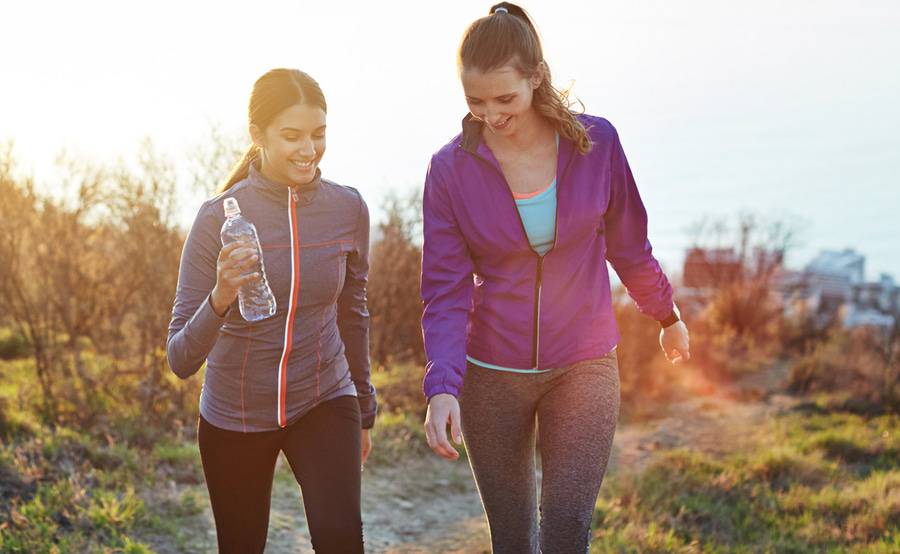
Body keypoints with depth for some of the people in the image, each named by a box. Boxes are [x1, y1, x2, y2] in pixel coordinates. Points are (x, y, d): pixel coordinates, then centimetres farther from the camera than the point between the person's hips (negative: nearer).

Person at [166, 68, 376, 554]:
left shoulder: (348, 209, -9)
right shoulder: (219, 217, -16)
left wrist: (364, 410, 16)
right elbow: (181, 360, -17)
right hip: (234, 417, 0)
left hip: (324, 403, 1)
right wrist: (219, 300, -36)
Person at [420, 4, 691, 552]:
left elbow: (628, 244, 7)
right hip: (492, 376, 1)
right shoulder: (451, 168, -10)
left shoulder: (596, 142, -8)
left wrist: (668, 316, 19)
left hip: (584, 367, 0)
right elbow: (445, 291, -11)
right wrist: (443, 387, -23)